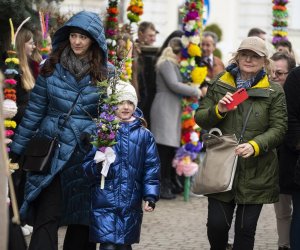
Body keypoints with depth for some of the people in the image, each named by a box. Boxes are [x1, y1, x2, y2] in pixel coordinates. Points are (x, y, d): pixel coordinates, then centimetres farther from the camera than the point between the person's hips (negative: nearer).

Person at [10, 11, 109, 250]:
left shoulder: (106, 73, 1)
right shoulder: (52, 67, 3)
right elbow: (34, 110, 7)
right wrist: (18, 148, 8)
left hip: (87, 154, 0)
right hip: (51, 151, 0)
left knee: (82, 219, 8)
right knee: (46, 217, -8)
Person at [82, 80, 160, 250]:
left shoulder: (144, 135, 6)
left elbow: (151, 168, 8)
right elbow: (86, 164, -1)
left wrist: (151, 196, 0)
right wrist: (97, 166, -23)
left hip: (131, 203, 2)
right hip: (104, 201, -2)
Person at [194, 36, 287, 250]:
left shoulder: (274, 92, 1)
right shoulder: (218, 86, 7)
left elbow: (278, 129, -4)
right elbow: (199, 119, 7)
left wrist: (255, 145, -21)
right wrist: (218, 110, -14)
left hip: (256, 174, -1)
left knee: (246, 228, 2)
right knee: (217, 224, 0)